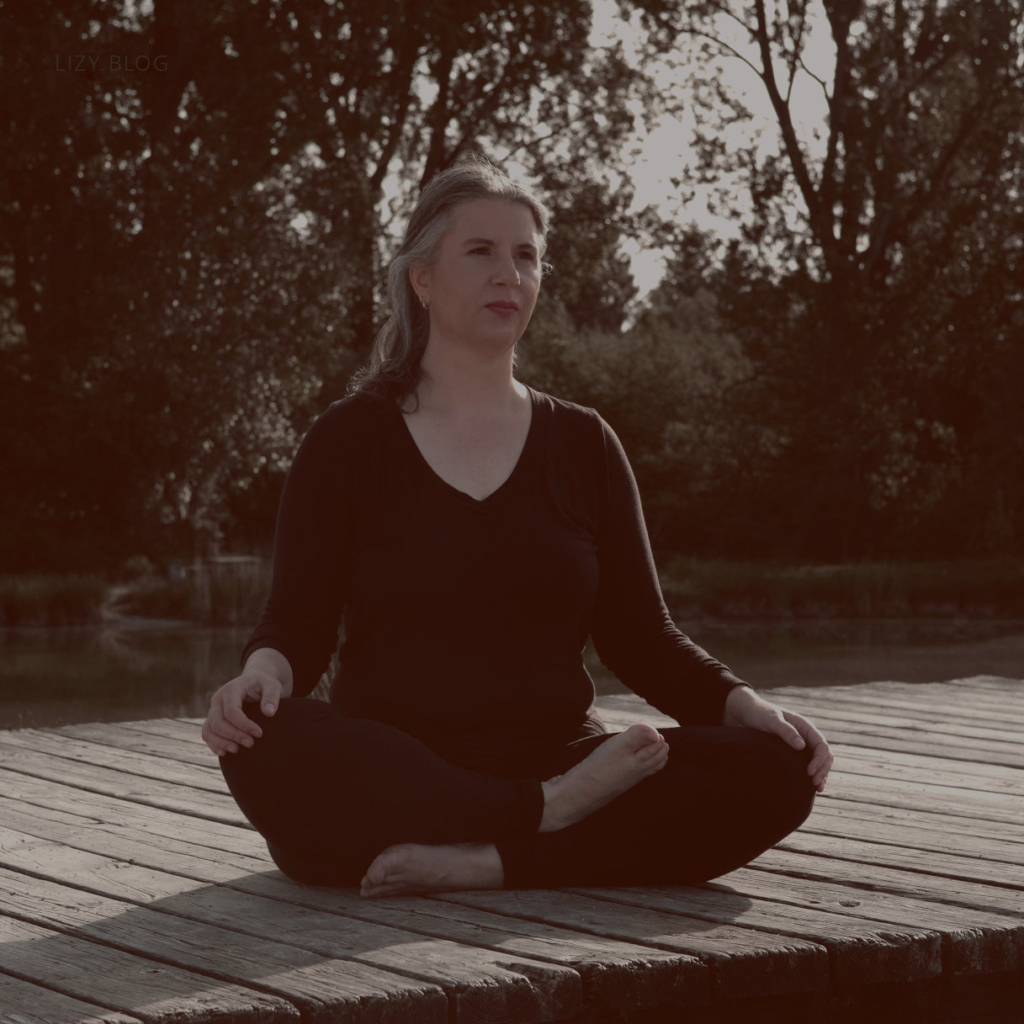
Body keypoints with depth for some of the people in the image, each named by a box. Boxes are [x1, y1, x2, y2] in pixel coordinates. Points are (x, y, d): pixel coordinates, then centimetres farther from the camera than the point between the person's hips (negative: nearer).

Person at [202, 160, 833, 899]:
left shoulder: (582, 444, 14)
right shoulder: (349, 441, 7)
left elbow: (639, 636, 11)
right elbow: (299, 623, 1)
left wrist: (746, 704, -7)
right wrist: (264, 671, -24)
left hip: (557, 759, 3)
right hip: (390, 785, -2)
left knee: (773, 770, -23)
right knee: (265, 747, -37)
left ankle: (485, 862, -29)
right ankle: (550, 814, -24)